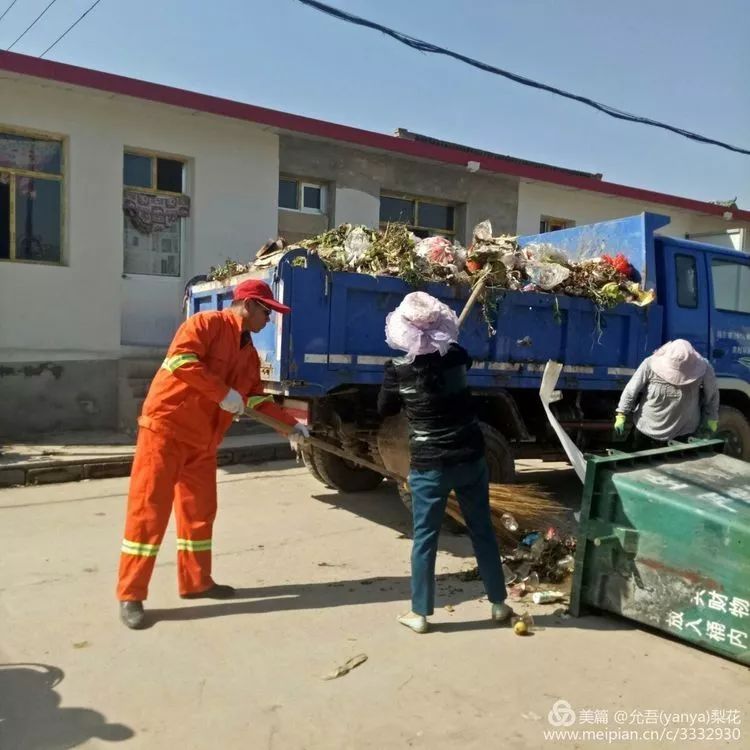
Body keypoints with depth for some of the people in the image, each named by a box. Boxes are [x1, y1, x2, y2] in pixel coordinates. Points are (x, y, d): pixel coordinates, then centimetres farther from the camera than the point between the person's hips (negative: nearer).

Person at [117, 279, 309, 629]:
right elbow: (181, 360, -23)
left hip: (202, 441, 9)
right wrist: (224, 393, -21)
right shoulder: (205, 324, -9)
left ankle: (196, 581, 26)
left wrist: (291, 424, 16)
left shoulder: (249, 353, 15)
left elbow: (257, 397, 21)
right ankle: (130, 596, 3)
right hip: (165, 428, -8)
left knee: (200, 510, 12)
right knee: (148, 509, -4)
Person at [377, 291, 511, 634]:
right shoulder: (456, 357, -5)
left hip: (429, 467, -3)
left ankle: (420, 613, 17)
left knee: (424, 538, 9)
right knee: (482, 531, 16)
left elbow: (384, 410, 5)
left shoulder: (398, 371, -13)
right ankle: (499, 603, 28)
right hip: (470, 460, 3)